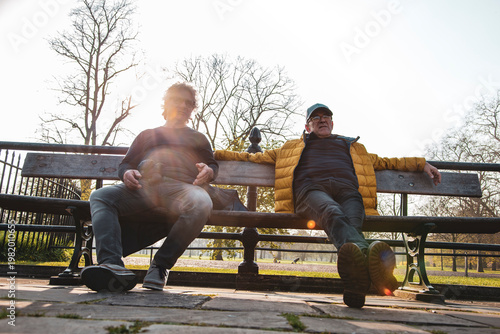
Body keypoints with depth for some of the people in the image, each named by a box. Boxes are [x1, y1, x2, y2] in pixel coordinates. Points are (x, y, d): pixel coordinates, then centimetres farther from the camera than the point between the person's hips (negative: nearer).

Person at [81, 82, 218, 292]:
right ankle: (113, 266, -44)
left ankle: (161, 265, -28)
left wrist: (209, 170, -3)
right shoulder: (147, 134, 37)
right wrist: (126, 173, 2)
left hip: (180, 186, -1)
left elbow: (213, 164, 24)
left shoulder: (198, 138, 35)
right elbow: (126, 163, 28)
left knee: (201, 203, -39)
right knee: (100, 197, -27)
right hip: (143, 186, 2)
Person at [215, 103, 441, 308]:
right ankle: (366, 258, -69)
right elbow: (255, 157, 37)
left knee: (352, 224, -36)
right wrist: (216, 154, 31)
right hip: (311, 188, -2)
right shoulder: (293, 148, 38)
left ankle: (356, 280, -66)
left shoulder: (352, 146, 43)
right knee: (333, 215, -39)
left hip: (347, 190, 2)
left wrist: (422, 164, 36)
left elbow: (385, 162, 46)